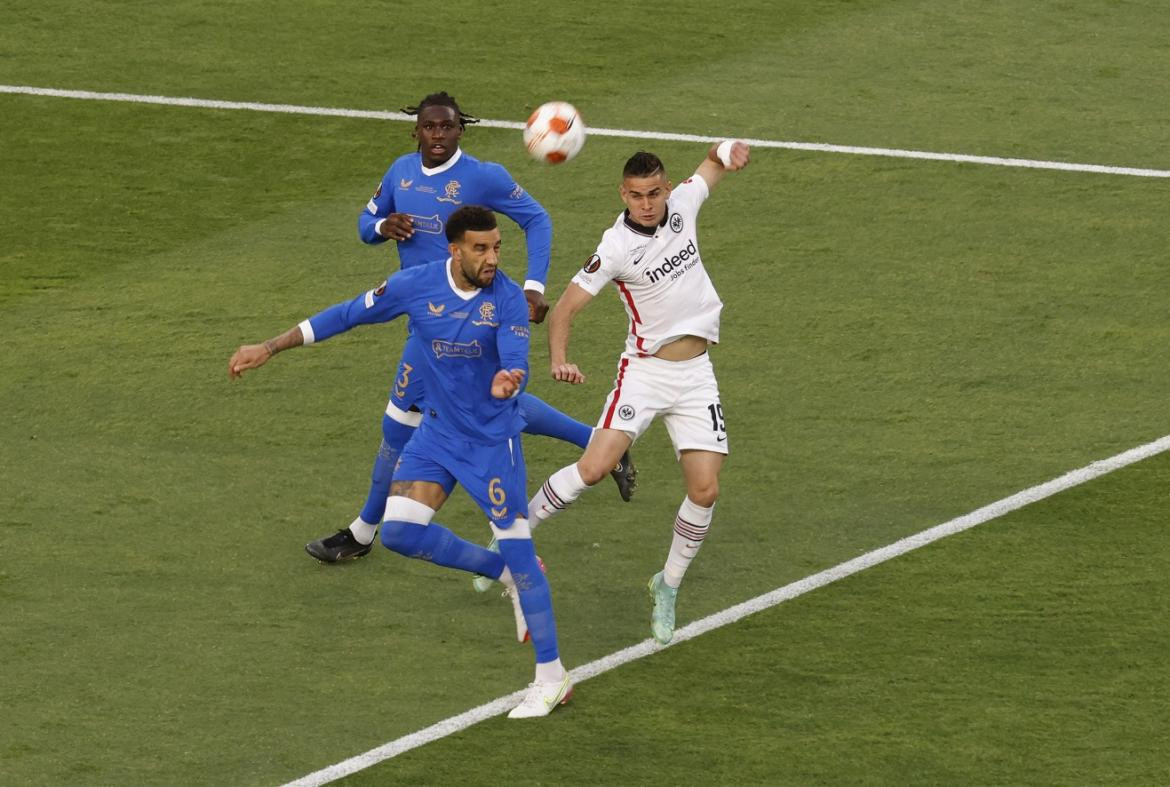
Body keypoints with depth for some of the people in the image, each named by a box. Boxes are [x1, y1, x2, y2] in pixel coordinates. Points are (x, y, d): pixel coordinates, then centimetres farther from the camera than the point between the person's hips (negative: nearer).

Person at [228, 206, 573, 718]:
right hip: (437, 434, 4)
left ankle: (551, 678, 5)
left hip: (492, 440, -4)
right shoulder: (416, 286, -9)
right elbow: (348, 315, 1)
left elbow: (516, 363, -30)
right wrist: (270, 348, 2)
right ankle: (506, 575, 13)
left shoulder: (507, 298, -18)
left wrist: (507, 382, -56)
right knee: (400, 532, -8)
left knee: (519, 555, -6)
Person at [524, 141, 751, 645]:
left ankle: (668, 586, 16)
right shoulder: (616, 248, -16)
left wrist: (728, 151, -4)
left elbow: (713, 162, 20)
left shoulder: (682, 204, -2)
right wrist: (558, 358, -33)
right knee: (593, 467, -21)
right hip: (644, 371, -4)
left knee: (705, 489, -6)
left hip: (696, 373, 4)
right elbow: (565, 307, -15)